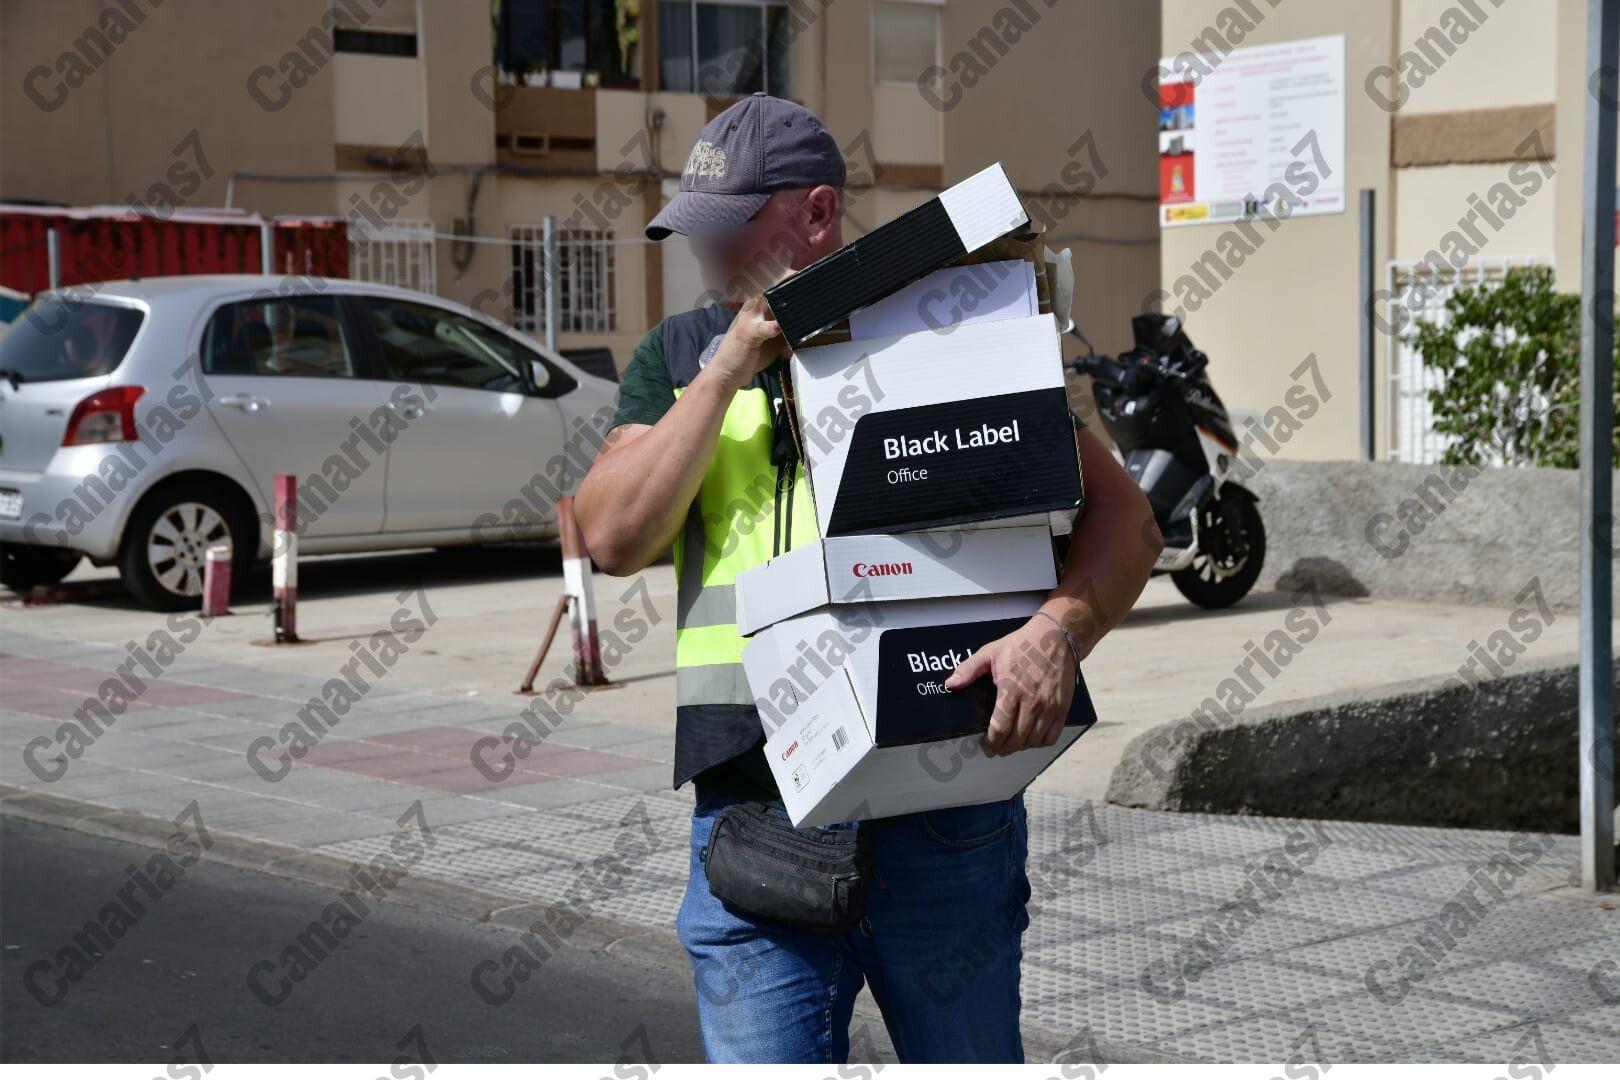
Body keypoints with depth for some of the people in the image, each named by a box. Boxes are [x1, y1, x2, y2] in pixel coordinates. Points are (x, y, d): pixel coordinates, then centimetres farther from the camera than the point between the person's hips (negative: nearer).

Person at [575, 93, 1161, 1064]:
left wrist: (1057, 632, -22)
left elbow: (1124, 517, -2)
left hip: (940, 819, -1)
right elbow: (613, 537, -1)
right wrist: (729, 367, -6)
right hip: (753, 822, 2)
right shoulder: (681, 358, 13)